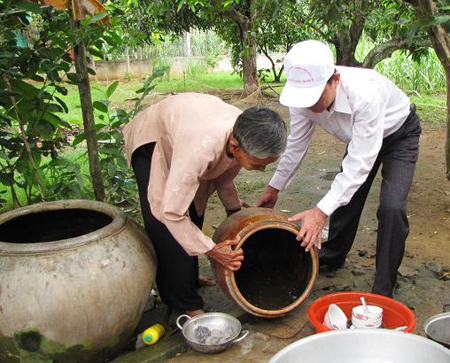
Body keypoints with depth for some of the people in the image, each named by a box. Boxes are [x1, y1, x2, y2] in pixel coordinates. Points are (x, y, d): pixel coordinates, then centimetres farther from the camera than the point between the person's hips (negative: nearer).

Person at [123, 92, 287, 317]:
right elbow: (171, 213, -39)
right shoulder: (201, 148, -48)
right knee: (167, 228, -13)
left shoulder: (248, 138, -25)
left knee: (193, 216, 10)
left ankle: (188, 279, 31)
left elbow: (224, 175, -2)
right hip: (152, 141, -6)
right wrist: (211, 250, -32)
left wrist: (234, 210, 2)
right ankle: (184, 303, 2)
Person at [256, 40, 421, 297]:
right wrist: (274, 187, 0)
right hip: (359, 137, 6)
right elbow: (296, 145, -9)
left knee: (391, 207, -19)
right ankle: (334, 255, 37)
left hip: (399, 133, -5)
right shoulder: (304, 96, -25)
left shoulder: (365, 94, -44)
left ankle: (383, 291, -4)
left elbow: (360, 162, -41)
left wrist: (322, 211, -44)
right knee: (345, 194, 11)